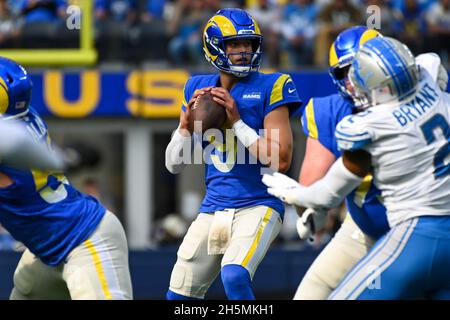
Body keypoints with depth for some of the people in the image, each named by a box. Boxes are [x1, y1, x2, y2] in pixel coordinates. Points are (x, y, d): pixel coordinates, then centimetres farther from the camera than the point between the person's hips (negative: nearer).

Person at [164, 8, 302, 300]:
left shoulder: (270, 87, -6)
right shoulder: (198, 89, 9)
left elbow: (280, 160, -13)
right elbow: (174, 165, 9)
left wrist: (237, 122, -16)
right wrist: (187, 121, -7)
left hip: (257, 207, -6)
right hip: (213, 209, 6)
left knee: (234, 276, -30)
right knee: (179, 296, 8)